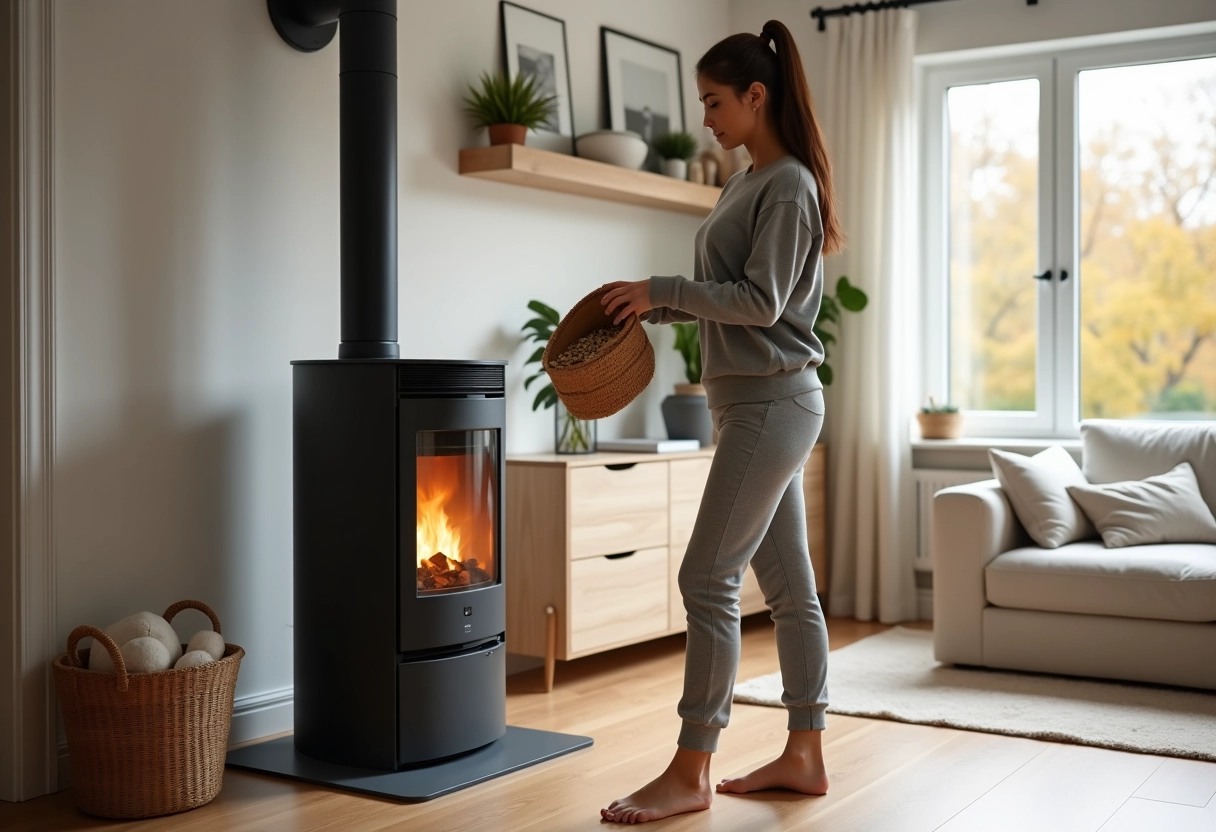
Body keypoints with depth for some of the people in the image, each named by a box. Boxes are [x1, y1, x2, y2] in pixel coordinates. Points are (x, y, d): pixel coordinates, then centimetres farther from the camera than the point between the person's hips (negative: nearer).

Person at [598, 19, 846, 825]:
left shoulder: (789, 184, -11)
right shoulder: (747, 184, 17)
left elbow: (759, 302, -17)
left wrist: (661, 288, -15)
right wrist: (651, 306, 8)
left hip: (772, 402, -10)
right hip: (762, 403, 10)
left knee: (709, 578, -9)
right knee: (788, 583, 11)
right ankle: (806, 754, 19)